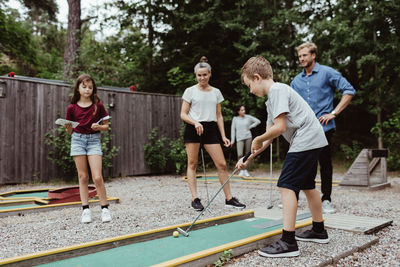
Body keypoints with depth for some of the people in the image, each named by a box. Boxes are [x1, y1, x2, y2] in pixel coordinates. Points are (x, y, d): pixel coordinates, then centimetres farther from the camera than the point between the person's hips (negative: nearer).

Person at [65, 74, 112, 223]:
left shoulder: (98, 106, 0)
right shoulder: (72, 108, 2)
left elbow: (106, 126, 5)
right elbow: (69, 131, 7)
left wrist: (99, 127, -16)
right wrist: (68, 127, -15)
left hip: (94, 140, -1)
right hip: (78, 139, 2)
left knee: (97, 177, -8)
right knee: (83, 176, 6)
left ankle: (105, 208, 5)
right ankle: (85, 210, 13)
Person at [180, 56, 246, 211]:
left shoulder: (216, 92, 12)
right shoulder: (190, 91, 3)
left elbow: (219, 116, 14)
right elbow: (183, 114, 0)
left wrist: (223, 136, 7)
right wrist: (195, 123, -18)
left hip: (211, 129, 3)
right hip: (193, 129, -2)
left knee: (222, 164, -2)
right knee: (192, 164, -1)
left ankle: (229, 198, 7)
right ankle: (195, 199, 7)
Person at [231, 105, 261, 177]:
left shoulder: (248, 117, 6)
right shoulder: (235, 119, 4)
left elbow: (258, 121, 12)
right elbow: (233, 129, 5)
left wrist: (250, 127, 4)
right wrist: (232, 140, 1)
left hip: (248, 137, 2)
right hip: (239, 138, -1)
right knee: (240, 154, -16)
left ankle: (245, 170, 13)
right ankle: (241, 170, -3)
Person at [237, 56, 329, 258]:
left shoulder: (277, 90, -12)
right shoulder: (271, 99, 19)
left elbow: (279, 128, -22)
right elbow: (270, 135, 18)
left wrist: (258, 140, -5)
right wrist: (248, 158, 15)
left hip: (305, 140, -11)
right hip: (312, 141, 11)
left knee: (287, 185, -12)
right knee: (307, 185, 19)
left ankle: (288, 242, -10)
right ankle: (319, 231, 34)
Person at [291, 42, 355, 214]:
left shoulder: (327, 73, 0)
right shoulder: (296, 80, 14)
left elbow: (349, 91, -4)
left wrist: (334, 113, -10)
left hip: (323, 127, -4)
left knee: (325, 163, 3)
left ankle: (326, 200, 14)